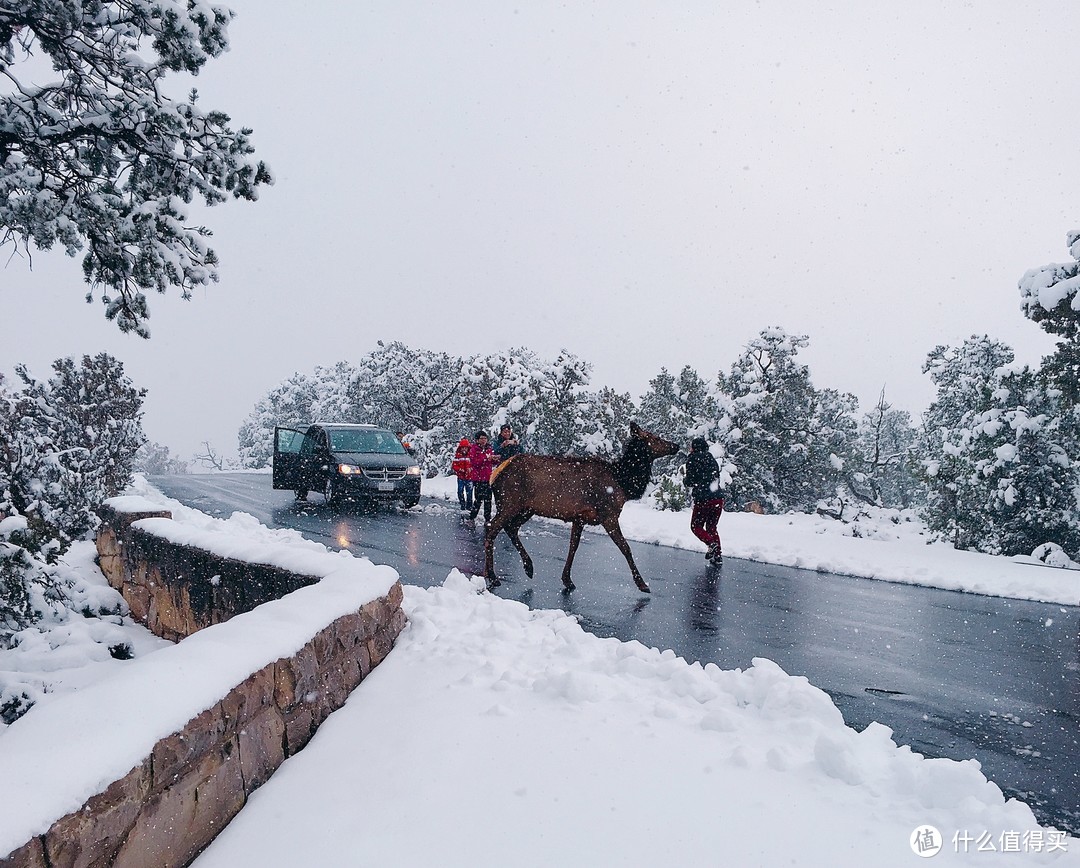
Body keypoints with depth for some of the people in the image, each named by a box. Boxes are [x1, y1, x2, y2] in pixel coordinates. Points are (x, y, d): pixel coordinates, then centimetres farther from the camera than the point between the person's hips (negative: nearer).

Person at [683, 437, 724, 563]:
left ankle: (711, 544, -14)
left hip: (703, 499, -6)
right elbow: (717, 478, 18)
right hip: (718, 498, 6)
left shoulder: (693, 459, -4)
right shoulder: (711, 459, 13)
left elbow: (690, 481, -6)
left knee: (696, 526, 9)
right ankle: (717, 555, 7)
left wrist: (684, 479, 14)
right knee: (711, 527, 16)